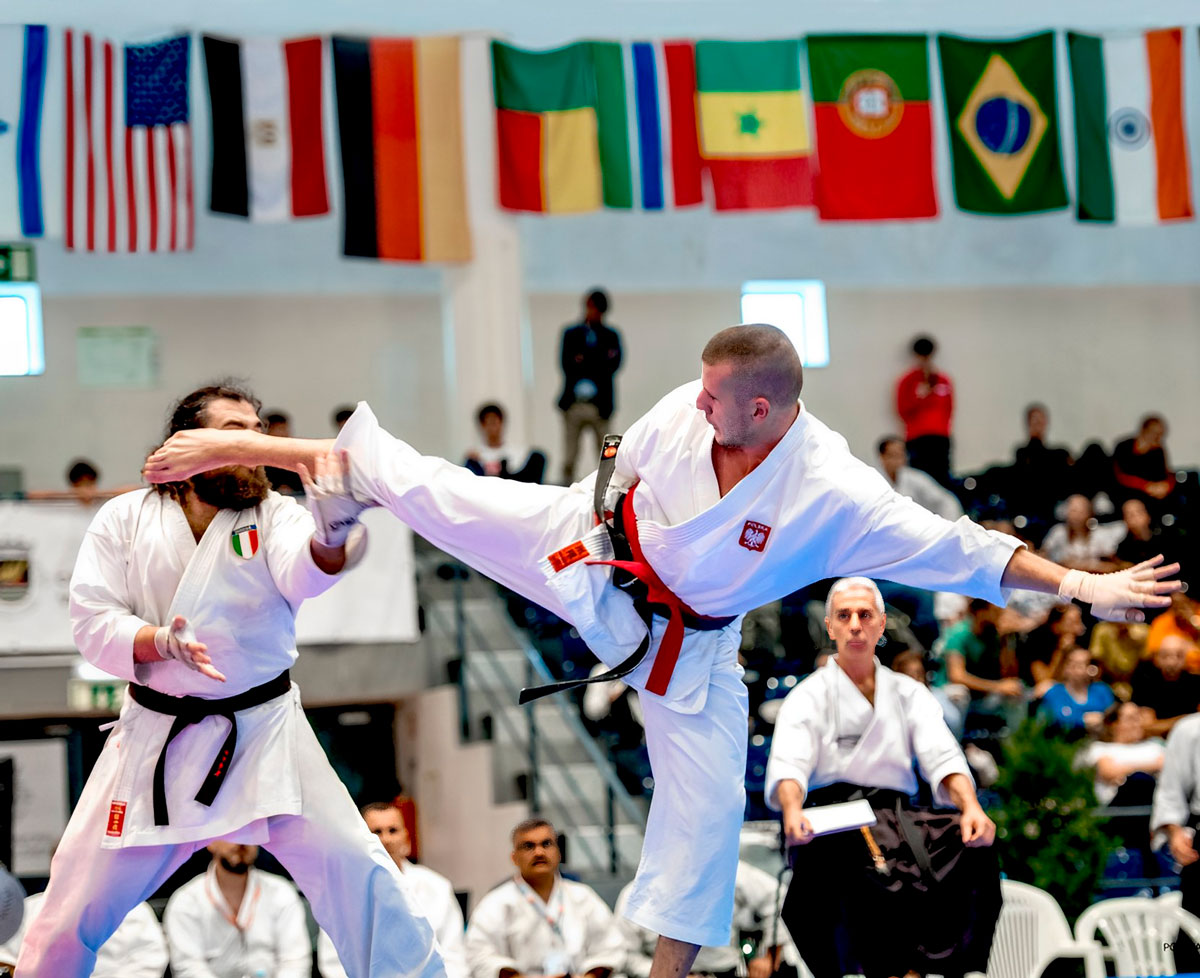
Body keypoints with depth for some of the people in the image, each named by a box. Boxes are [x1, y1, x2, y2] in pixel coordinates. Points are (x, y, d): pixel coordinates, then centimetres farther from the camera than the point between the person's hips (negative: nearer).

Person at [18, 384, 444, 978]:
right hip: (155, 735, 0)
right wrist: (158, 640, -25)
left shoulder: (274, 514, -1)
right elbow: (92, 620, -4)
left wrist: (331, 535, -47)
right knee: (79, 900, 3)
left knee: (353, 870, -10)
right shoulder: (125, 518, 1)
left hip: (263, 729, 0)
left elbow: (304, 574, -23)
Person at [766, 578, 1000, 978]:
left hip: (896, 819, 3)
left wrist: (971, 806, -15)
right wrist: (792, 809, -30)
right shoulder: (808, 696, 12)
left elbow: (942, 757, 7)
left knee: (973, 852, -28)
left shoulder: (909, 693, 22)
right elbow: (787, 764, -5)